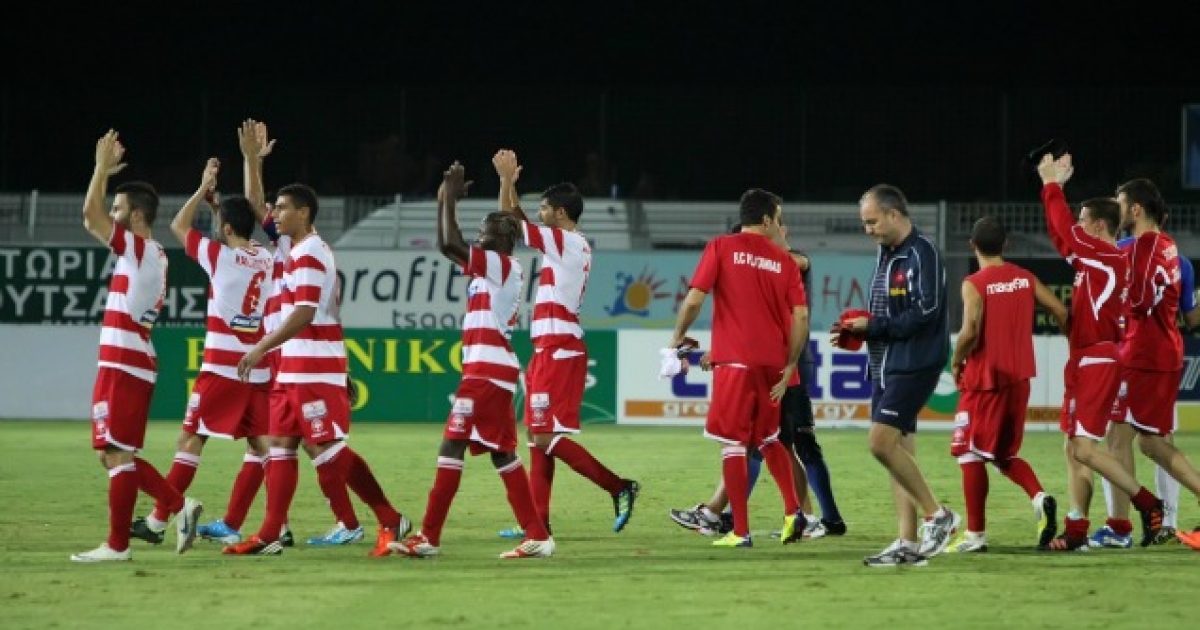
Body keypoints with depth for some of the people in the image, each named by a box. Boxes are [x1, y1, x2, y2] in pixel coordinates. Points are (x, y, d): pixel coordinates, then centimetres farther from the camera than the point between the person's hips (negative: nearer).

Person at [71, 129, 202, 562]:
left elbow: (90, 216, -18)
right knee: (115, 453, 13)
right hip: (130, 363, 10)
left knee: (117, 453, -7)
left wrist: (103, 167, -8)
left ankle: (117, 545, -5)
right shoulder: (150, 255, 15)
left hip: (123, 365, -10)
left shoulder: (138, 249, -12)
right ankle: (179, 506, 9)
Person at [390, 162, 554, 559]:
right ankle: (537, 537, 7)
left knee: (452, 445, -9)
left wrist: (451, 198, -9)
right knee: (501, 452, 9)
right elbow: (449, 248, 26)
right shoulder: (494, 270, 18)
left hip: (486, 371, -10)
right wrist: (443, 202, 18)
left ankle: (429, 538, -9)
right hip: (494, 371, 10)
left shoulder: (503, 266, -10)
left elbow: (450, 245, -19)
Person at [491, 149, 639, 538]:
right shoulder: (574, 246, 15)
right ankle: (538, 521, 10)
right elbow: (521, 224, 27)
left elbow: (509, 222, -11)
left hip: (558, 351, -10)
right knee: (537, 434, 10)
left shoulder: (563, 242, -12)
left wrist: (506, 179, -2)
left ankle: (619, 488, -10)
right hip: (553, 349, 10)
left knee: (546, 437, -10)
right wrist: (511, 184, 23)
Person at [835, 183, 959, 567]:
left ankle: (938, 515, -7)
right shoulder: (886, 254, 17)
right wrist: (858, 328, 5)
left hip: (913, 364, -10)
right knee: (898, 449, 7)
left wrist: (872, 326, -15)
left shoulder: (922, 254, -13)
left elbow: (924, 314, -21)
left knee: (881, 441, -17)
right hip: (886, 365, 10)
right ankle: (908, 543, 7)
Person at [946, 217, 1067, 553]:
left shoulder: (974, 284, -12)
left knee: (971, 454, 4)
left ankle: (976, 534, 3)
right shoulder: (1026, 278, 5)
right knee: (1006, 454, 18)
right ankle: (1040, 497, -8)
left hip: (984, 378, -6)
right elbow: (1060, 311, 1)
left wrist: (956, 362, -6)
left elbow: (971, 331, -22)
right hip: (1019, 378, 6)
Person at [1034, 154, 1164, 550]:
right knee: (1074, 450, 8)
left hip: (1098, 361, -10)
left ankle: (1147, 503, -6)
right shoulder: (1096, 260, 12)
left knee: (1084, 448, -13)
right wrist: (1051, 186, 22)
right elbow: (1063, 237, 23)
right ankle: (1076, 532, 9)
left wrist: (1052, 184, 2)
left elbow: (1065, 229, -11)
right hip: (1086, 361, 10)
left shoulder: (1110, 258, -13)